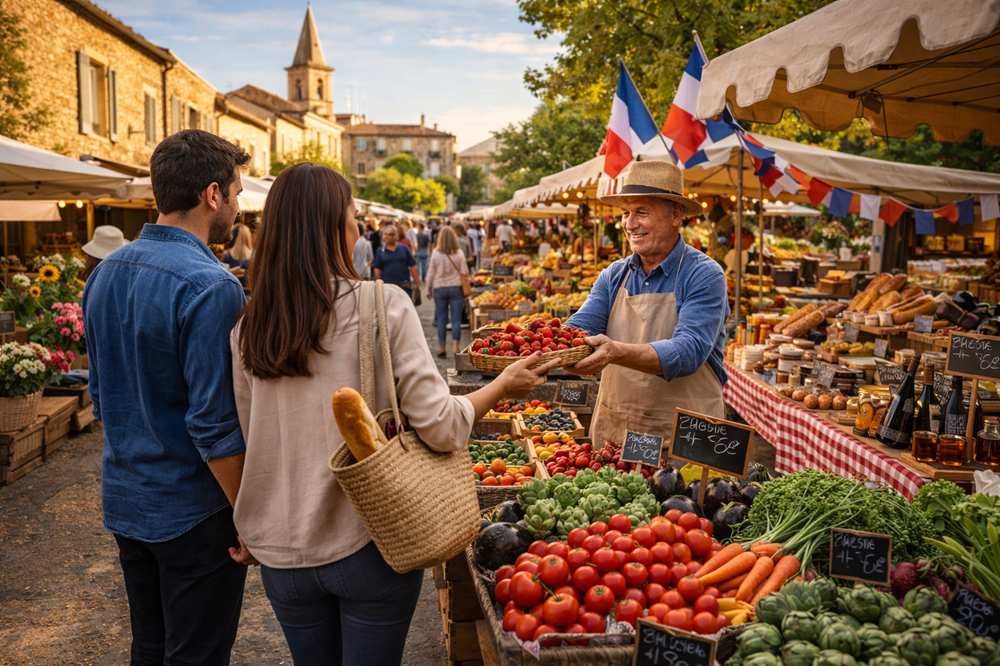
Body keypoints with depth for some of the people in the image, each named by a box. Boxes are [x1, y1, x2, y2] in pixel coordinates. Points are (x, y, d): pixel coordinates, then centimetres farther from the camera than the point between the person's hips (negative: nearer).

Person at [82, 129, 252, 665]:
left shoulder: (104, 274, 4)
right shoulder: (209, 286, -23)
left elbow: (101, 394, 13)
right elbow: (215, 426, -24)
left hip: (123, 501, 8)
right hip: (193, 513, -8)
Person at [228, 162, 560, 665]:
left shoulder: (247, 329, -4)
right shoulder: (383, 305, -14)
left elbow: (253, 439, 3)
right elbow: (441, 427, -15)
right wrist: (503, 386, 0)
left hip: (283, 555, 4)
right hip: (368, 545, -3)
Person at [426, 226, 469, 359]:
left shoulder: (436, 254, -3)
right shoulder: (459, 253, -4)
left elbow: (431, 273, 2)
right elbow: (464, 272, -1)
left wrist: (428, 290, 13)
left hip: (439, 288, 0)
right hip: (456, 288, 0)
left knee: (441, 319, 7)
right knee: (456, 319, 2)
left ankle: (442, 349, 8)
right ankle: (456, 347, -6)